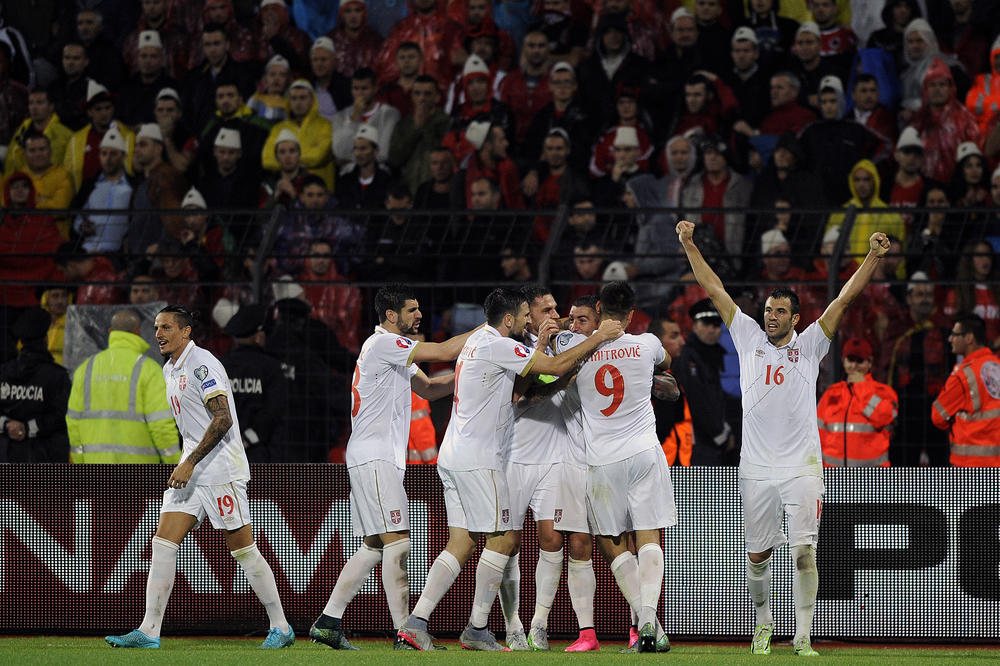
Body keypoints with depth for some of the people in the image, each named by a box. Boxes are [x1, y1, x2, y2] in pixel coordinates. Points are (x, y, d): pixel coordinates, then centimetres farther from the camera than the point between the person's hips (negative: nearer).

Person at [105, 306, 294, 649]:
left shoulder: (202, 365, -14)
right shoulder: (170, 370, 16)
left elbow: (223, 419, -21)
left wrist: (190, 463, -22)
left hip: (221, 471, -9)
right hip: (190, 471, 9)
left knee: (243, 550, -3)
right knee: (163, 543, -4)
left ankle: (281, 628, 8)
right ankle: (149, 631, -7)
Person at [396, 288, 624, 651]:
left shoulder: (479, 340, 16)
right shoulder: (497, 346, -13)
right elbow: (556, 366, -17)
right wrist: (598, 338, -9)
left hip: (452, 457, 9)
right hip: (477, 460, -9)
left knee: (460, 543, 7)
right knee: (502, 539, -1)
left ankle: (414, 624, -2)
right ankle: (477, 629, 2)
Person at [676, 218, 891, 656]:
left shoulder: (809, 345, 6)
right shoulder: (749, 339, 11)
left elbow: (844, 298, 1)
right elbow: (714, 290, 13)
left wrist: (873, 258, -8)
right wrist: (689, 245, 11)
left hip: (802, 468, -2)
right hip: (756, 468, 2)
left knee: (804, 552, -9)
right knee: (758, 555, 8)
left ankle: (803, 637, -5)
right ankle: (763, 623, 29)